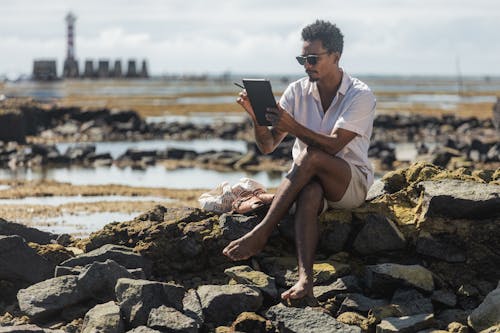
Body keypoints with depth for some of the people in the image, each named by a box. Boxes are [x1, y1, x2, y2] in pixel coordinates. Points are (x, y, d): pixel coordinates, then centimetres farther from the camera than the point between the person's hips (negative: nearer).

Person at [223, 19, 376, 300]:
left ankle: (261, 234, -35)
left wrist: (293, 127, -36)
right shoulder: (297, 92, 4)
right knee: (309, 194, -36)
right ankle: (306, 278, -52)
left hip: (351, 184, -3)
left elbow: (333, 145, -22)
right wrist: (257, 116, -18)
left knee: (310, 155, -35)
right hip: (309, 180, 3)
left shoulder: (361, 96, -9)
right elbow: (268, 146, 1)